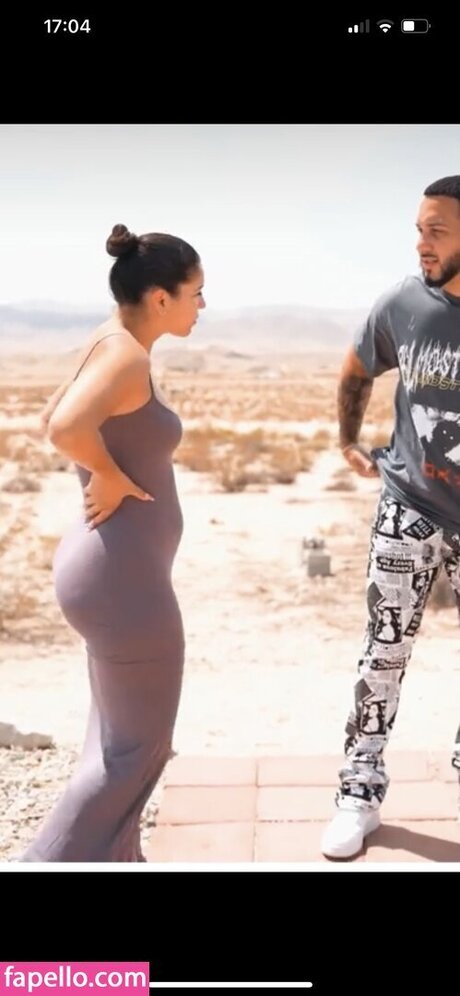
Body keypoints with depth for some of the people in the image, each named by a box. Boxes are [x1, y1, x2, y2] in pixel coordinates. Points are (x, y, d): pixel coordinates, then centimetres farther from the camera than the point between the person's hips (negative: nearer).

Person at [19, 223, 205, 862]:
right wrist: (109, 477, -19)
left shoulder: (112, 345, 9)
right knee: (137, 745, 5)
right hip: (123, 577, -10)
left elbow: (49, 418, 22)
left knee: (118, 736, 21)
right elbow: (67, 428, -37)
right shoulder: (127, 355, -19)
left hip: (114, 568, 10)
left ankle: (115, 860, 36)